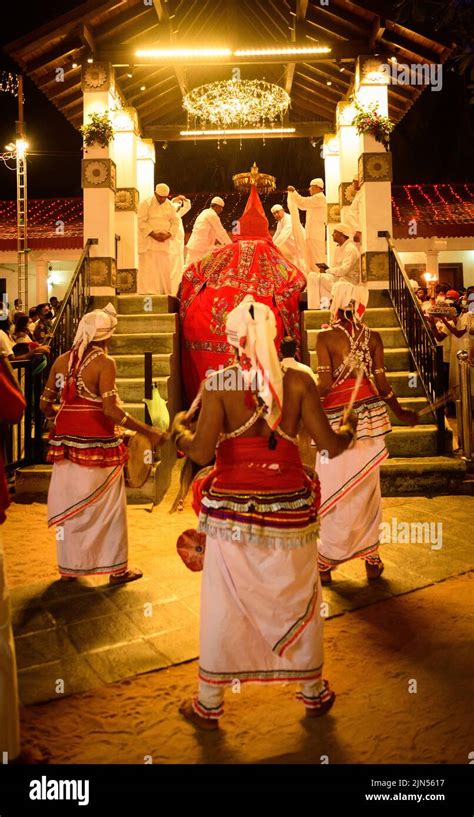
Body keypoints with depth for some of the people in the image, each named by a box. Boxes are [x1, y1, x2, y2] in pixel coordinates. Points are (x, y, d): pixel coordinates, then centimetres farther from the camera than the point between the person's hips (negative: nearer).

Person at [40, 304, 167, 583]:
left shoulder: (61, 361, 4)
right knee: (108, 506, 8)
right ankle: (117, 568, 17)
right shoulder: (104, 362, -13)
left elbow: (45, 404, 8)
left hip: (66, 439, 6)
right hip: (98, 444, -5)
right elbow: (110, 410, -20)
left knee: (69, 504, 15)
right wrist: (148, 431, -17)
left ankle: (69, 566, 27)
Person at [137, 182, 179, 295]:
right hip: (148, 241, -4)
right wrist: (153, 234, -17)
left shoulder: (170, 205, 11)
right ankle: (147, 293, -9)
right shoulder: (146, 203, -4)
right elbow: (141, 222, -8)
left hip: (164, 241, 5)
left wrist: (168, 234, -7)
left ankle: (164, 293, 10)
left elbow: (175, 222, 11)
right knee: (148, 268, -9)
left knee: (164, 268, 5)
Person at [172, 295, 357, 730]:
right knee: (298, 599, 18)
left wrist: (179, 430, 6)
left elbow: (201, 452, -14)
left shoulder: (219, 383, -10)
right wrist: (349, 429, 16)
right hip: (289, 506, 2)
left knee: (223, 603, 13)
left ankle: (209, 703, 28)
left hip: (232, 507, -1)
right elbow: (331, 445, -5)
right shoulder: (299, 381, -6)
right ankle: (314, 692, 37)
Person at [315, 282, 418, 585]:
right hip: (371, 413, 4)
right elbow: (382, 382, 3)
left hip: (337, 416, -3)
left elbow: (325, 384, -12)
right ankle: (372, 556, 22)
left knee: (335, 490, 4)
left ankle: (328, 561, 13)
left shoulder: (325, 337, -7)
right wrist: (400, 412, 17)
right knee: (369, 487, 13)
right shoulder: (373, 337, 3)